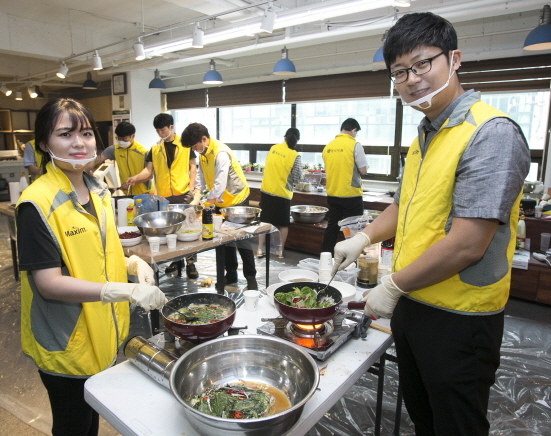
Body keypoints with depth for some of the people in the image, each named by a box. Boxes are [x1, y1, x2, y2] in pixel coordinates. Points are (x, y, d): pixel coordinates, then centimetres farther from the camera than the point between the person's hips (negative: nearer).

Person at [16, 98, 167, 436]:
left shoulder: (99, 190, 2)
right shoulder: (38, 202, -20)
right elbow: (48, 283, -23)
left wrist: (134, 263, -8)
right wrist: (128, 291, -32)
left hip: (105, 334, 6)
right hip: (67, 345, -6)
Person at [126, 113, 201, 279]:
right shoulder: (155, 149, 8)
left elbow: (192, 167, 4)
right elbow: (149, 170, 3)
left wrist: (192, 187, -7)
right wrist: (135, 178, -16)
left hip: (183, 193, -3)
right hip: (163, 195, 3)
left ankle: (190, 262, 10)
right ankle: (175, 259, 25)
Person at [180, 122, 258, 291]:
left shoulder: (220, 153, -26)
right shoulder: (203, 152, 2)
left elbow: (220, 184, -32)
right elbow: (201, 175, 1)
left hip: (236, 200, -8)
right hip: (220, 201, 8)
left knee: (241, 240, -3)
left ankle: (251, 278, 8)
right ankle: (231, 274, 26)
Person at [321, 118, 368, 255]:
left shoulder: (328, 146, 4)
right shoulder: (355, 145, -12)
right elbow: (363, 171, -11)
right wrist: (360, 168, 9)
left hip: (332, 194, 6)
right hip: (351, 195, -5)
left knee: (332, 227, 15)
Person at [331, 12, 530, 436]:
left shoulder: (491, 133, -20)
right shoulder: (425, 135, 8)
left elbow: (467, 245, -26)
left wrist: (393, 287, -16)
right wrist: (363, 238, 3)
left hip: (458, 321, -8)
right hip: (411, 304, 8)